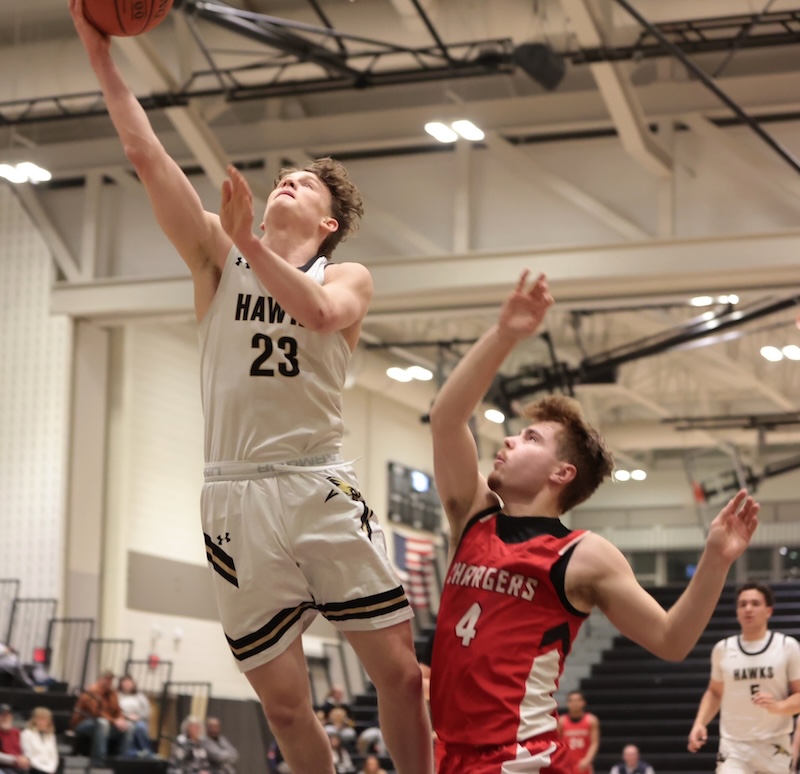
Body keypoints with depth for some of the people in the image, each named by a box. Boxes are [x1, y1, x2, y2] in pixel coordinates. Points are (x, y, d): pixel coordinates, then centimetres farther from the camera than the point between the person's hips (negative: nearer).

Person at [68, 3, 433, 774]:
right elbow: (147, 156, 0)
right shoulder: (219, 257, 11)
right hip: (237, 495, 0)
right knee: (283, 698, 2)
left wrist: (248, 243, -19)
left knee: (400, 672, -4)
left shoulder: (348, 276, 10)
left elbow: (320, 312, -16)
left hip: (323, 489, 0)